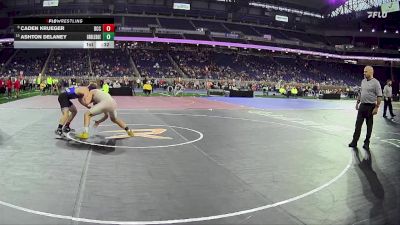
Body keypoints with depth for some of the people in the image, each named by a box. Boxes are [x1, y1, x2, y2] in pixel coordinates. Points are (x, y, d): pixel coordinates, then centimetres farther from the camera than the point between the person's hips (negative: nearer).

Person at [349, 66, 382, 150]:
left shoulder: (375, 83, -11)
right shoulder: (363, 81, 10)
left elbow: (379, 96, -13)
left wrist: (376, 107, -18)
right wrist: (357, 102, 16)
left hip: (370, 107, -6)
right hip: (362, 105, 6)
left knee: (369, 125, 5)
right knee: (358, 124, 5)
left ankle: (366, 143, 14)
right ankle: (354, 141, 9)